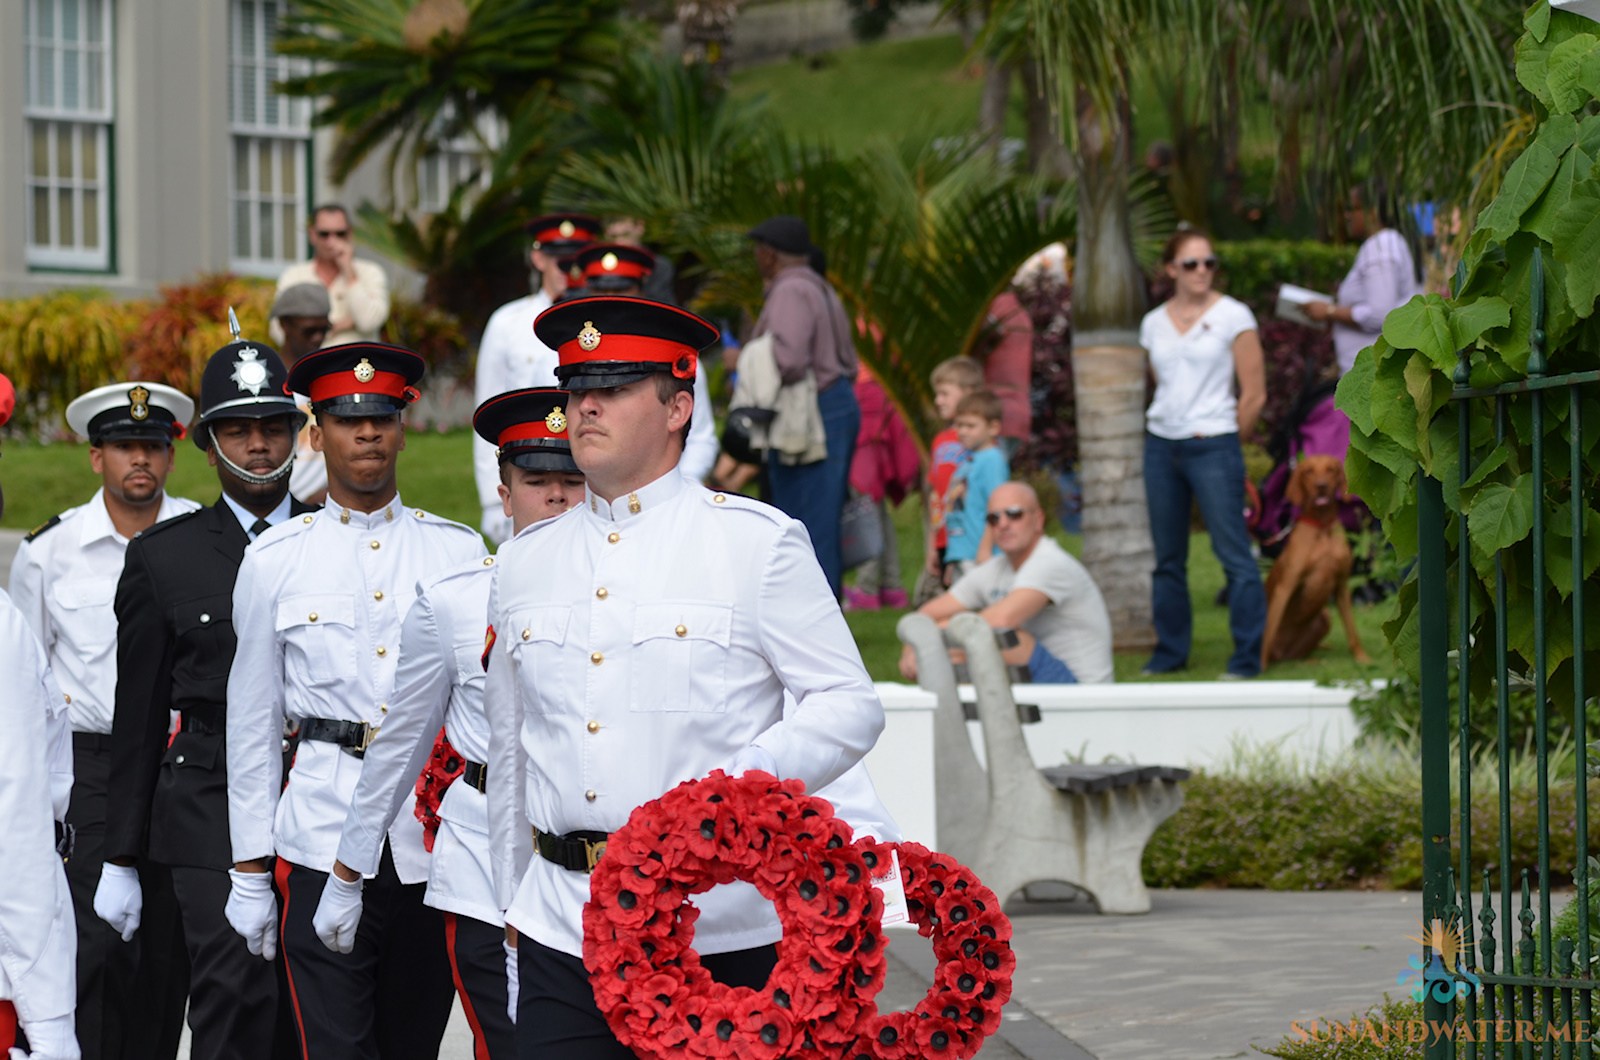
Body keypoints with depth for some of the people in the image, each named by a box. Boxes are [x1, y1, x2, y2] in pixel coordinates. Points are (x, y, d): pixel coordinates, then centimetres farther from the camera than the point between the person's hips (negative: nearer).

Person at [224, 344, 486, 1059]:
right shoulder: (274, 561, 5)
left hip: (434, 837, 2)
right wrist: (250, 869, 6)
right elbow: (251, 720, 8)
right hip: (323, 834, -2)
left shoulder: (458, 552, 7)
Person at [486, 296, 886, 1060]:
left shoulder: (759, 544, 1)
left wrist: (753, 776, -17)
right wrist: (514, 917, 20)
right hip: (561, 935, 3)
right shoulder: (524, 564, 14)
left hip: (720, 936, -3)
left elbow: (852, 706, -1)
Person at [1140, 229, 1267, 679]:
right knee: (1168, 558, 9)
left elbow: (1254, 394, -2)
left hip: (1212, 446, -5)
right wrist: (1167, 433, 12)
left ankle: (1247, 657, -3)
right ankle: (1170, 652, 18)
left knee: (1234, 556, -7)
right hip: (1160, 447, 5)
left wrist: (1225, 443, 3)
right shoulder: (1154, 323, 10)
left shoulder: (1233, 316, -3)